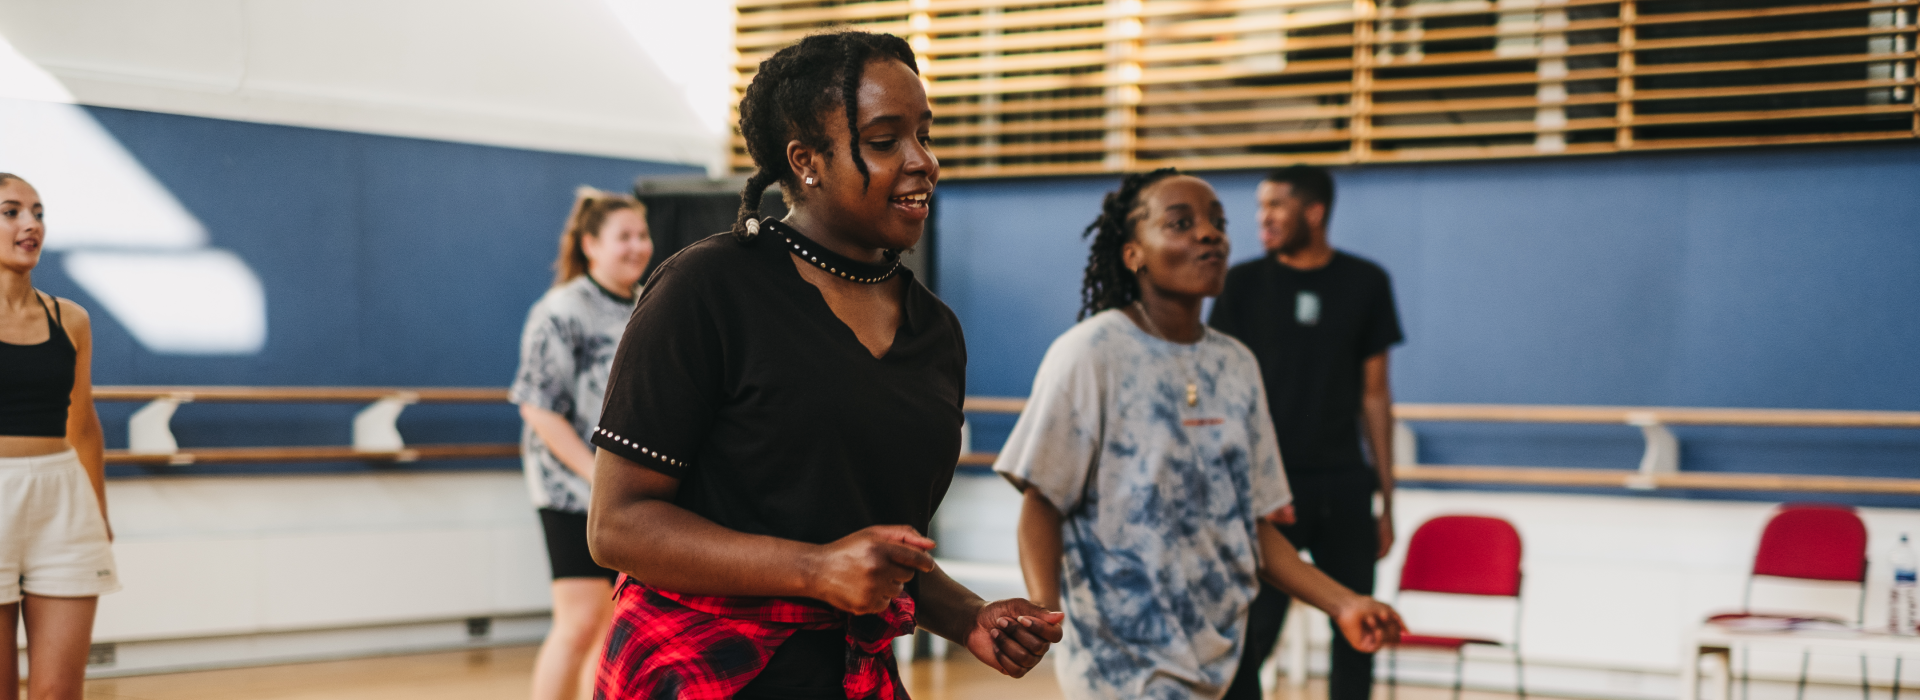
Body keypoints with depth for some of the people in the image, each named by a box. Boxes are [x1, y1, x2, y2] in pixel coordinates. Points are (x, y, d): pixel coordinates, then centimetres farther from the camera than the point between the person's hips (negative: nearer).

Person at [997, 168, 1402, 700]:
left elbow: (1252, 521, 13)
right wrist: (1043, 609, -27)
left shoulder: (1237, 366, 10)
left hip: (1211, 657, 6)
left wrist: (1341, 604, 2)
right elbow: (1041, 503, -10)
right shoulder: (1090, 353, -9)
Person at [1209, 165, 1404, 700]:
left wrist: (1386, 498, 8)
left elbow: (1374, 395, 9)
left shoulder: (1365, 283, 5)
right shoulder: (1244, 283, 1)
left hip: (1344, 486, 2)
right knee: (1252, 634, -5)